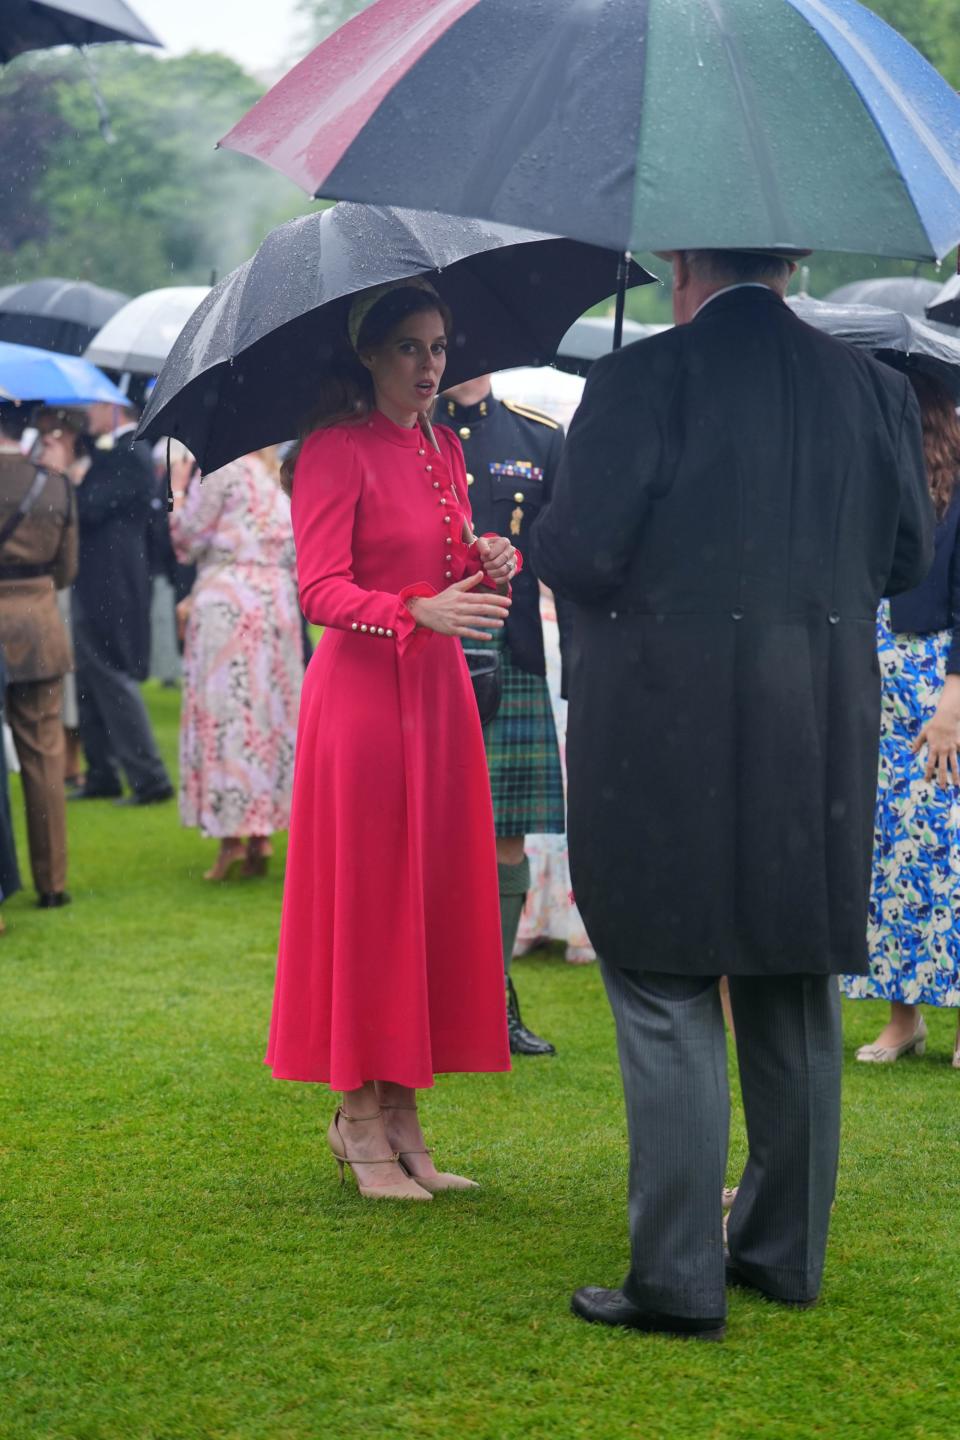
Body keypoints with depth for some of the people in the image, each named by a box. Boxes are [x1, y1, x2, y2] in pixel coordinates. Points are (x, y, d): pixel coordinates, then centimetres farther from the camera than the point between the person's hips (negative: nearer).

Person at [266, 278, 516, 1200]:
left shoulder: (445, 449, 14)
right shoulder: (335, 451, -9)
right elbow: (322, 590, -16)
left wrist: (492, 563, -1)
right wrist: (420, 611, -30)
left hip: (439, 689, 7)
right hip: (361, 686, -7)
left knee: (438, 896, 7)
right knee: (365, 896, -3)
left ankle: (401, 1115, 14)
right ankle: (359, 1120, 6)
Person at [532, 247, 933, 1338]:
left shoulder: (641, 380, -11)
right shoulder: (869, 388, 3)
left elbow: (577, 555, -15)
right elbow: (906, 556, 11)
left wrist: (541, 537, 8)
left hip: (664, 741, -5)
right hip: (819, 745, 5)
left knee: (666, 1002, 2)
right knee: (795, 1000, 15)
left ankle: (678, 1280, 3)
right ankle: (784, 1251, 26)